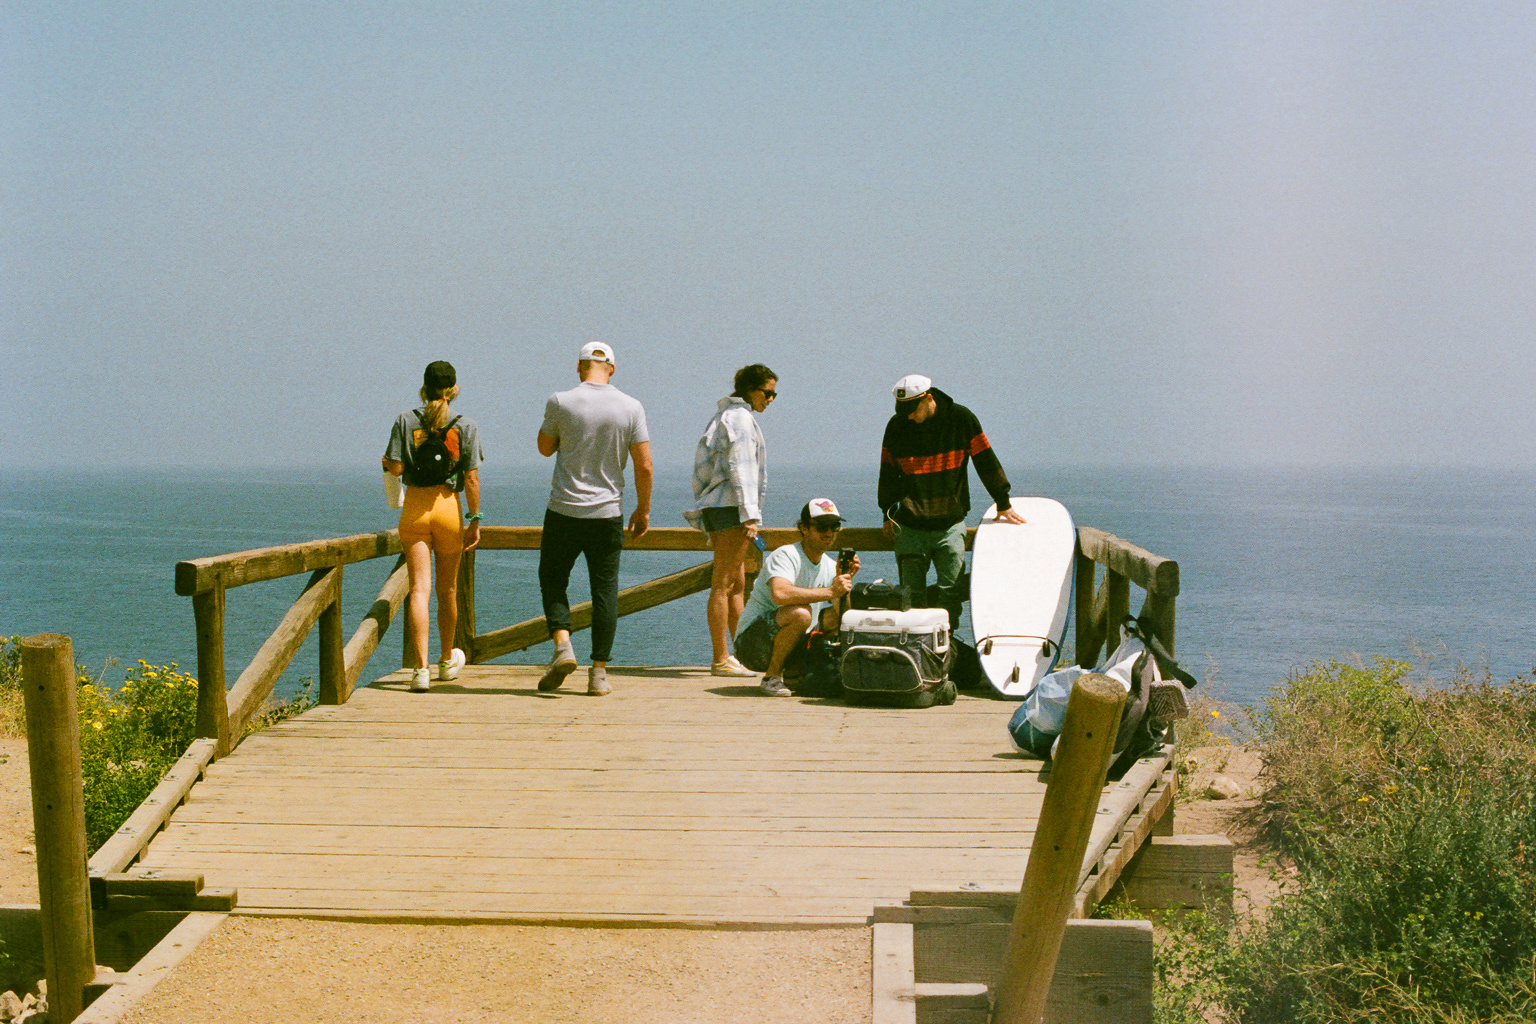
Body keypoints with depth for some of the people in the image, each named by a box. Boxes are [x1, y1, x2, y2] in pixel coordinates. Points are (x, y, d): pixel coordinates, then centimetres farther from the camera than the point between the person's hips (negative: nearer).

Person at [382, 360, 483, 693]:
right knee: (447, 589, 16)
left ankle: (420, 669, -16)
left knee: (419, 588, -4)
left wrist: (386, 462, 17)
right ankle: (447, 661, 34)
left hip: (414, 509, 0)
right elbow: (472, 478, -4)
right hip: (449, 506, 1)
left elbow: (396, 468, -7)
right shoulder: (466, 426, -1)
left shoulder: (406, 421, -1)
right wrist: (474, 520, 0)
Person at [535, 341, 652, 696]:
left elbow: (545, 448, 8)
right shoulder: (631, 408, -2)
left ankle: (562, 644, -7)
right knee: (605, 590, 7)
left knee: (552, 580, 14)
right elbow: (644, 466, -1)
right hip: (608, 514, 1)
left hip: (564, 511, -1)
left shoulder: (561, 403, -7)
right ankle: (599, 672, 4)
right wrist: (643, 509, 10)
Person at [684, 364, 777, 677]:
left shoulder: (726, 415, 21)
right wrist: (750, 514, -21)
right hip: (731, 508, -11)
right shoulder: (741, 418, -10)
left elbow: (705, 466, 23)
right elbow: (741, 469, -18)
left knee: (737, 584, 12)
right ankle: (721, 660, -9)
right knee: (724, 583, -9)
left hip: (715, 507, 11)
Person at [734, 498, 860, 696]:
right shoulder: (785, 556, -16)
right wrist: (830, 591, -35)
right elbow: (780, 594, -39)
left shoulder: (830, 566, 8)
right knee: (800, 612, -33)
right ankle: (771, 678, -17)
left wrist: (845, 580, -13)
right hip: (752, 644, -8)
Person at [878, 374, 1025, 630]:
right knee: (912, 594, 0)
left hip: (950, 525, -1)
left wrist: (1003, 503, 7)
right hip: (910, 525, 1)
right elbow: (888, 472, 14)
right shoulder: (896, 427, 1)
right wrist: (888, 512, 11)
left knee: (951, 591, -5)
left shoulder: (961, 418, -3)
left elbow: (986, 461, 4)